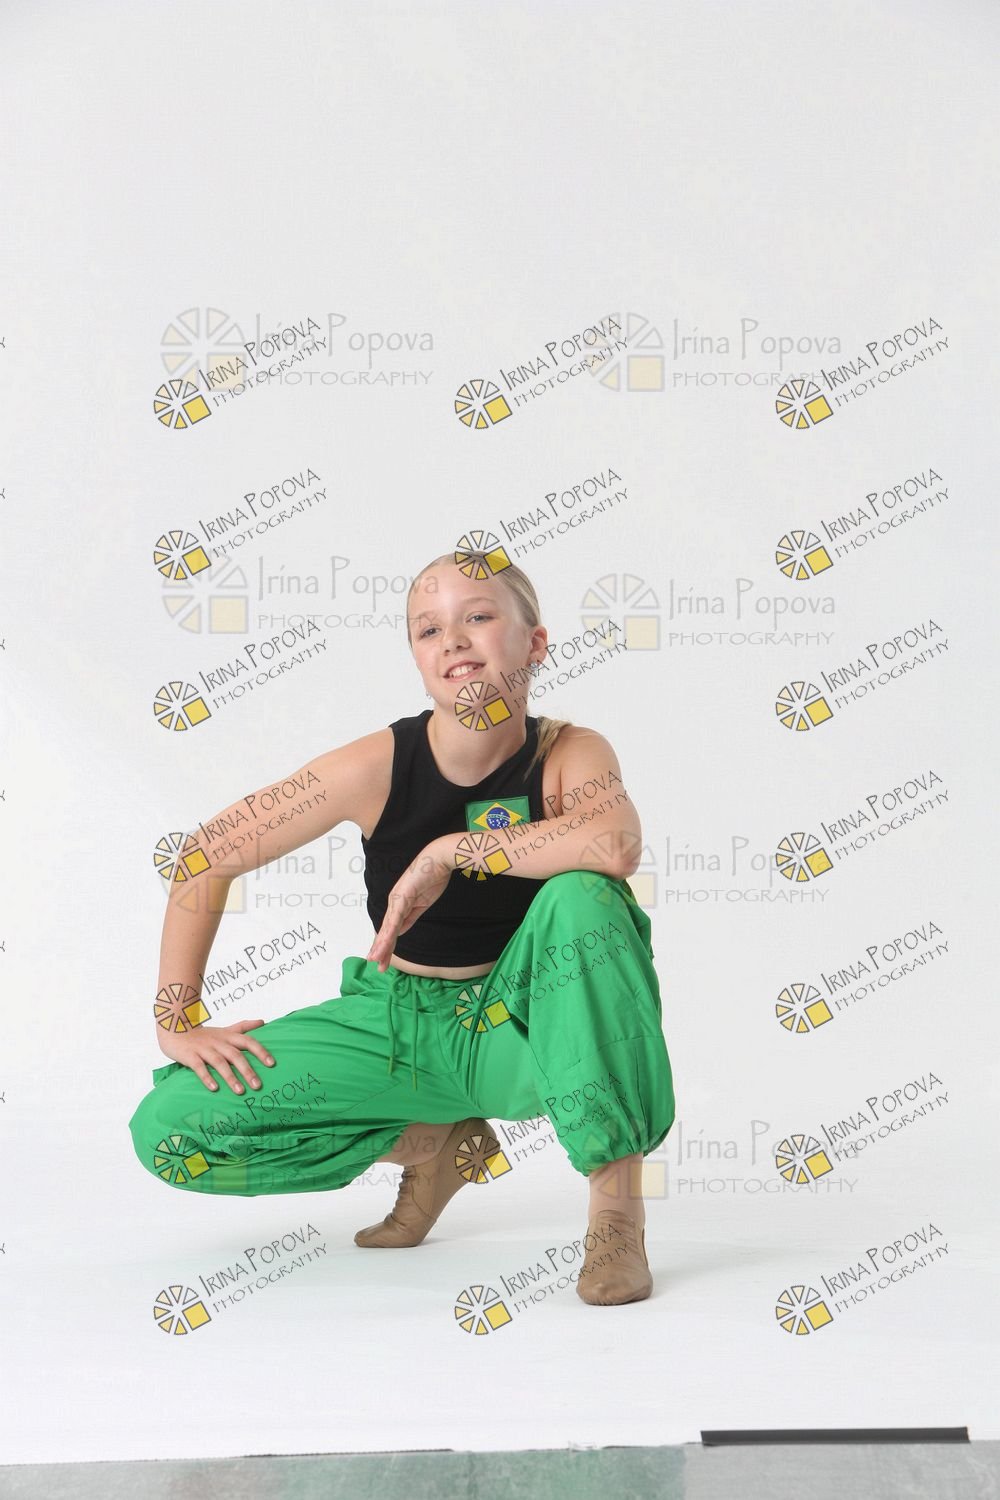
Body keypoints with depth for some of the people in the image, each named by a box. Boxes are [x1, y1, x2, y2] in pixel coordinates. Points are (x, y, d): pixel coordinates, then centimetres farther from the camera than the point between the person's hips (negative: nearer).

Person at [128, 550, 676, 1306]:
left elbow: (617, 844, -40)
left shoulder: (570, 753, -16)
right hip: (400, 1026, 3)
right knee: (168, 1131, -12)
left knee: (583, 897, -34)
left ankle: (618, 1200, -23)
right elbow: (206, 856, -7)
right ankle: (434, 1146, 9)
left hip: (519, 1027, -2)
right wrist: (178, 1019, -8)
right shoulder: (378, 766, -15)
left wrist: (448, 852, -32)